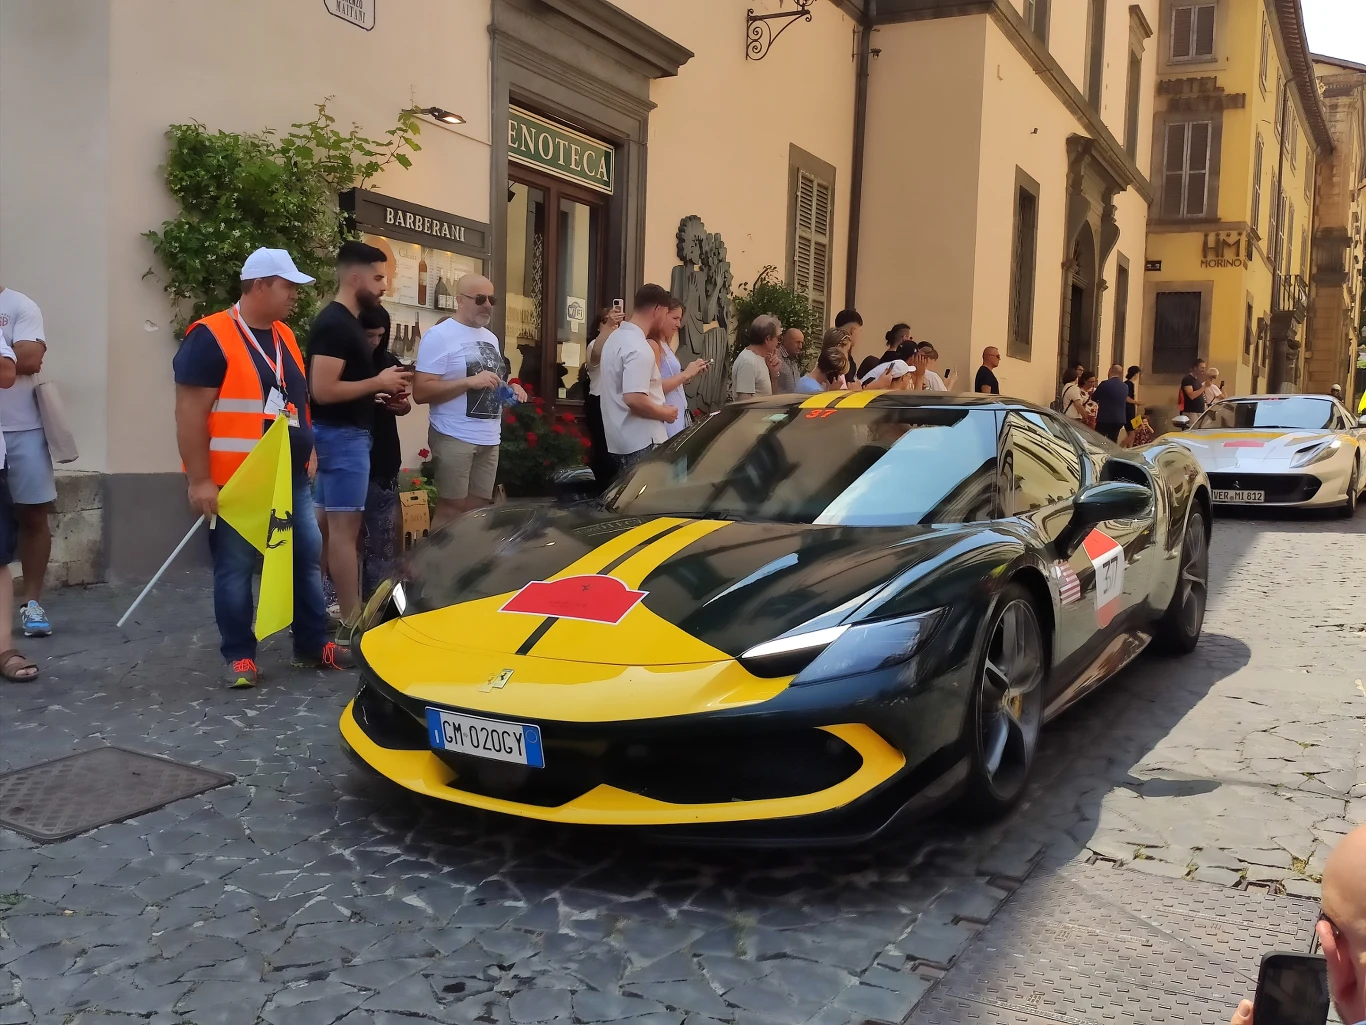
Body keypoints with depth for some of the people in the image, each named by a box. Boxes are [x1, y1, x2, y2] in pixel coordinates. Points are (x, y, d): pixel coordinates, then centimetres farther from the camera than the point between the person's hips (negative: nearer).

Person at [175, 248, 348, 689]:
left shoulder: (285, 337, 12)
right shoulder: (211, 337, -12)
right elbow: (190, 414, -16)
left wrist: (308, 451, 18)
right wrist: (200, 481, -19)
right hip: (236, 483, -7)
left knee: (307, 560, 11)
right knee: (235, 570, 4)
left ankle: (313, 645, 23)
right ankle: (240, 656, 15)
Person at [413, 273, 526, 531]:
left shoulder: (491, 338, 18)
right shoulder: (439, 336, -8)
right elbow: (421, 392, -15)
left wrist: (510, 389, 7)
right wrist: (470, 381, -22)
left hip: (489, 439, 7)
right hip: (455, 438, -7)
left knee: (479, 510, 9)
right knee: (451, 509, -5)